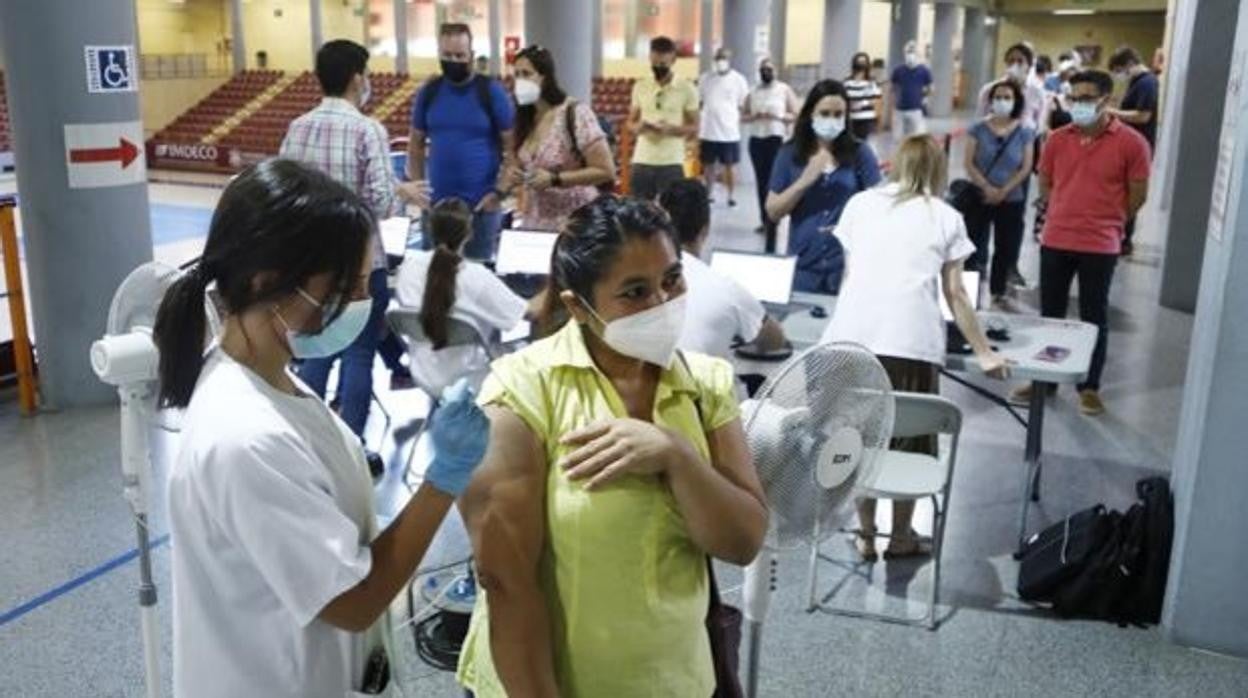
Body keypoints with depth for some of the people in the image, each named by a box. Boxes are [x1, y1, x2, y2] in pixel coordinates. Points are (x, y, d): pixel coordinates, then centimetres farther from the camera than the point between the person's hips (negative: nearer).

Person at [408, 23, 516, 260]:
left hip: (481, 204, -3)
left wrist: (499, 191, -12)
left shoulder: (492, 91, -5)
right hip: (437, 203, 3)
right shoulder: (428, 92, 5)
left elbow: (511, 146, -5)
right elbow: (416, 144, 12)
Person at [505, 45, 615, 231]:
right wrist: (516, 176, -4)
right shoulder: (525, 118, 6)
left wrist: (554, 179, -21)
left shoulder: (575, 114, -13)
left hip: (572, 225, -6)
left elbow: (606, 171, -15)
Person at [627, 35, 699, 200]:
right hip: (642, 161, 3)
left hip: (671, 163, -3)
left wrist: (672, 129, -19)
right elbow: (631, 122, 13)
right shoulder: (640, 86, 8)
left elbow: (694, 128, 0)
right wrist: (638, 127, -11)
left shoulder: (687, 88, -1)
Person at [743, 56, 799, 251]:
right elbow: (743, 117, 13)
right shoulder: (753, 92, 12)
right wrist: (754, 116, -8)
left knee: (775, 181, -10)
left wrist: (777, 116, -15)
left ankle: (773, 220, -7)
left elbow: (796, 116, -1)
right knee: (761, 181, 6)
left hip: (777, 139, -4)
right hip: (756, 140, 4)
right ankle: (765, 220, 13)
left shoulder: (785, 90, 2)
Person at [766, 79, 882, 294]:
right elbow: (773, 212, 0)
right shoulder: (790, 154, 3)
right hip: (803, 266, 1)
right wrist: (804, 181, -14)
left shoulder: (860, 154, 0)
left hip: (849, 264, -1)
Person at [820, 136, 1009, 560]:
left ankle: (866, 536, 20)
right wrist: (984, 352, 23)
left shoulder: (859, 204, 18)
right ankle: (901, 537, 23)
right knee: (908, 440, 12)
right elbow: (955, 295, 13)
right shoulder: (946, 217, 13)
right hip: (912, 341, -1)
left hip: (853, 336, 2)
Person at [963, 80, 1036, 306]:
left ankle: (998, 292, 25)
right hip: (979, 198, -1)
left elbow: (1025, 168, -3)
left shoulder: (1024, 133, -1)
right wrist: (987, 188, -16)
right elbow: (969, 163, -5)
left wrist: (1004, 191, -14)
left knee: (1006, 249, 9)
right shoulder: (978, 129, -2)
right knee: (975, 246, -1)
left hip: (1012, 201, 1)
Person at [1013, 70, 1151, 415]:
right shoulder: (1057, 139, 2)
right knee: (1050, 314, 13)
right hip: (1054, 241, 4)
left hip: (1100, 247, -3)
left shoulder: (1131, 143, -9)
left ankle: (1090, 387, 20)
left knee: (1094, 318, 7)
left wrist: (1106, 221, 8)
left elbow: (1137, 195, -1)